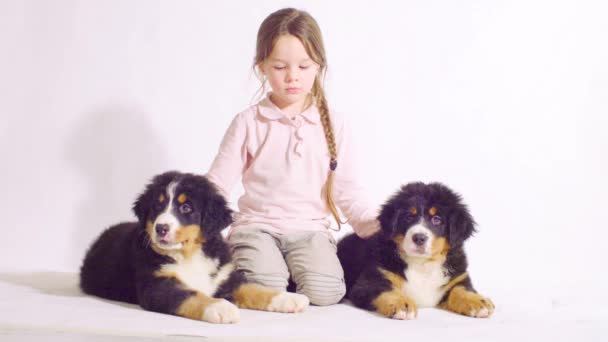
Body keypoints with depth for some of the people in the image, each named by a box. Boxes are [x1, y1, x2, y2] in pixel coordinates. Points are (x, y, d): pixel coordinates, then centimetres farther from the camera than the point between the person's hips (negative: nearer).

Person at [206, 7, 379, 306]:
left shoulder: (331, 125, 6)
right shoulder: (248, 122, 2)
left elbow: (346, 189, 9)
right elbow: (217, 184, 1)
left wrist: (375, 225, -5)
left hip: (311, 229, 1)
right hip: (257, 225, -1)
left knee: (323, 291, -25)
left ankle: (294, 269, 6)